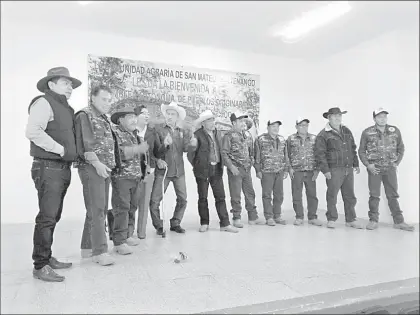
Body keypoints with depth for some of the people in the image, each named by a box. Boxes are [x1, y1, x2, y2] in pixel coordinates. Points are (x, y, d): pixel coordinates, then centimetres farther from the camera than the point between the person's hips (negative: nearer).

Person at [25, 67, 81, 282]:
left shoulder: (66, 108, 19)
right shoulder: (44, 102, -7)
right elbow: (32, 131, -21)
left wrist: (72, 153, 11)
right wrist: (60, 149, -17)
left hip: (63, 168, 9)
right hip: (48, 168, -9)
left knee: (53, 217, 14)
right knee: (46, 217, -6)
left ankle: (47, 258, 26)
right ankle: (40, 266, 3)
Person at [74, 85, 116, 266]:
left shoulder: (104, 119, 21)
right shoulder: (84, 115, -4)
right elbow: (83, 143, -14)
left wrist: (109, 165, 12)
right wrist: (96, 163, -21)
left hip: (105, 169, 9)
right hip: (91, 168, -8)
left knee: (99, 209, 10)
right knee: (96, 209, -10)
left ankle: (88, 247, 20)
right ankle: (100, 251, -7)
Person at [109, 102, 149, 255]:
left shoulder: (133, 134, 19)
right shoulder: (116, 133, -9)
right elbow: (117, 153, -23)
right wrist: (138, 149, -26)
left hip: (135, 177, 9)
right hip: (121, 176, -9)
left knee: (131, 208, 14)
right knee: (121, 208, -7)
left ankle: (125, 236, 27)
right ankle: (119, 242, 0)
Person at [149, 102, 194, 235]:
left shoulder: (183, 131, 11)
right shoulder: (158, 129, -1)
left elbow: (186, 148, 1)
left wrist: (189, 136, -13)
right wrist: (158, 160, -18)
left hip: (179, 170, 4)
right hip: (163, 170, -4)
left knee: (182, 199, 8)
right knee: (155, 200, -4)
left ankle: (175, 223, 26)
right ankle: (158, 226, 15)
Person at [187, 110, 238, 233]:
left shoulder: (218, 133, 11)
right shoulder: (197, 135, -8)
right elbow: (190, 153, -6)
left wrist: (221, 165, 13)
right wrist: (197, 166, 0)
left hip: (217, 170, 5)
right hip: (203, 171, -4)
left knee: (220, 196, 3)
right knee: (203, 198, 5)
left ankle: (225, 224, 7)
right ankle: (204, 224, 18)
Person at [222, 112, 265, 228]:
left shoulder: (246, 135, 14)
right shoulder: (229, 136, -7)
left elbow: (251, 151, 24)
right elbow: (224, 153, -11)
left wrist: (251, 160, 10)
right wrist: (231, 166, -18)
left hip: (247, 169, 7)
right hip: (235, 169, -6)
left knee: (250, 193, 10)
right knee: (236, 195, 1)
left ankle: (253, 217, 20)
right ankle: (236, 218, 13)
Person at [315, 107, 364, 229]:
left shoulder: (347, 131, 15)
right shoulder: (323, 135, -6)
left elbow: (353, 149, 20)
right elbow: (320, 154, -9)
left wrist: (356, 164, 15)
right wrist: (325, 170, -14)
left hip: (349, 169, 6)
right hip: (334, 170, -6)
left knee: (350, 196, 11)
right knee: (332, 196, 1)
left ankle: (351, 220, 22)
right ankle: (331, 220, 15)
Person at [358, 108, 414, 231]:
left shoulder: (395, 131, 3)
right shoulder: (367, 132, -2)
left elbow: (401, 148, 12)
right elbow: (361, 151, 4)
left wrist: (397, 163, 3)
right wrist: (368, 164, -7)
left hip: (390, 168, 2)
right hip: (374, 168, -1)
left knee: (393, 195, 6)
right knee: (374, 195, 3)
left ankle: (399, 221, 13)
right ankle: (373, 221, 13)